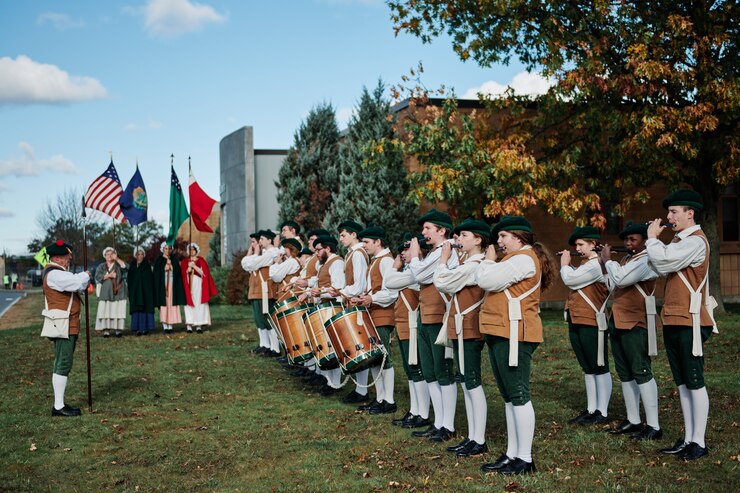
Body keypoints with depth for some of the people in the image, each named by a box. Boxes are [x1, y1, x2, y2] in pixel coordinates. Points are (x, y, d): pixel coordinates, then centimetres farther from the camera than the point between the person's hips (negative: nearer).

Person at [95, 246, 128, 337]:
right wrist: (108, 275, -9)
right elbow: (97, 277, 1)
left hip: (118, 293, -1)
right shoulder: (101, 267, 16)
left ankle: (118, 329, -7)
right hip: (105, 293, 1)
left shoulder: (118, 265, 13)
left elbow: (125, 267, -8)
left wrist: (117, 259, -12)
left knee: (118, 311, -8)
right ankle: (106, 330, -10)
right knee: (105, 311, -9)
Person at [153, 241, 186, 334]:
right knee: (164, 305, -5)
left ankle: (171, 326, 2)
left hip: (173, 286, 2)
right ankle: (165, 326, -3)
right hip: (163, 285, -2)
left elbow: (178, 273, 7)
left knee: (172, 305, -1)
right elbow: (156, 274, 1)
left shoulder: (174, 260, 11)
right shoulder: (159, 260, 4)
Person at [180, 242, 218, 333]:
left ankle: (199, 325, -5)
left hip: (198, 286, -1)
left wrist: (194, 266, -9)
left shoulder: (201, 261, 8)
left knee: (199, 305, -5)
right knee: (189, 305, -7)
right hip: (189, 286, 1)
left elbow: (203, 273, -3)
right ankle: (189, 325, -10)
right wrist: (188, 269, -12)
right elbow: (182, 274, 5)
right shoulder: (185, 262, 12)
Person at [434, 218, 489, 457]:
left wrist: (444, 258, -4)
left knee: (472, 384, -6)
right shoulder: (471, 264, 16)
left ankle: (479, 442, -1)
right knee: (466, 384, 13)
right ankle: (472, 437, 19)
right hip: (463, 330, 11)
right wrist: (451, 255, 13)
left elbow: (442, 282, -18)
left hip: (468, 332, -11)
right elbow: (448, 286, 16)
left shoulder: (474, 266, -17)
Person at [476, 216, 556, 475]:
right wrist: (490, 263, 8)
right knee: (509, 396, 13)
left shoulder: (524, 259, -11)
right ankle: (512, 454, 19)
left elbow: (486, 280, -17)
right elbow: (484, 280, 20)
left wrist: (489, 260, -1)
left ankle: (525, 459, -4)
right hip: (500, 334, 11)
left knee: (518, 395, -7)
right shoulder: (515, 259, 22)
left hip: (514, 334, -11)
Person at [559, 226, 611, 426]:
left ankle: (602, 413, 0)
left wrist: (564, 264, -2)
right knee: (587, 368, 13)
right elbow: (573, 281, 20)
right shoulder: (585, 264, 17)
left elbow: (569, 280, -20)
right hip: (577, 323, 10)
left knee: (599, 368, -3)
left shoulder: (596, 264, -15)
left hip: (592, 323, -10)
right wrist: (567, 265, 11)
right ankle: (591, 409, 20)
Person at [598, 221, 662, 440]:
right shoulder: (626, 260, 18)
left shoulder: (646, 260, -12)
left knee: (641, 372, -10)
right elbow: (613, 287, 19)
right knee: (625, 374, 12)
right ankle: (633, 421, 19)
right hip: (618, 322, 10)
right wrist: (604, 266, 9)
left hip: (635, 324, -10)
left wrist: (608, 260, -8)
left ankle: (653, 427, -8)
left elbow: (621, 280, -24)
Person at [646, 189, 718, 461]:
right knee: (682, 383, 12)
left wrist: (652, 238, -10)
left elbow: (663, 263, -25)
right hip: (673, 321, 10)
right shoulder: (680, 241, 16)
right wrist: (655, 241, 1)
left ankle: (699, 442, 3)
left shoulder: (695, 241, -15)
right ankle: (688, 439, 18)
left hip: (689, 323, -9)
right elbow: (661, 266, 10)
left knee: (694, 383, -3)